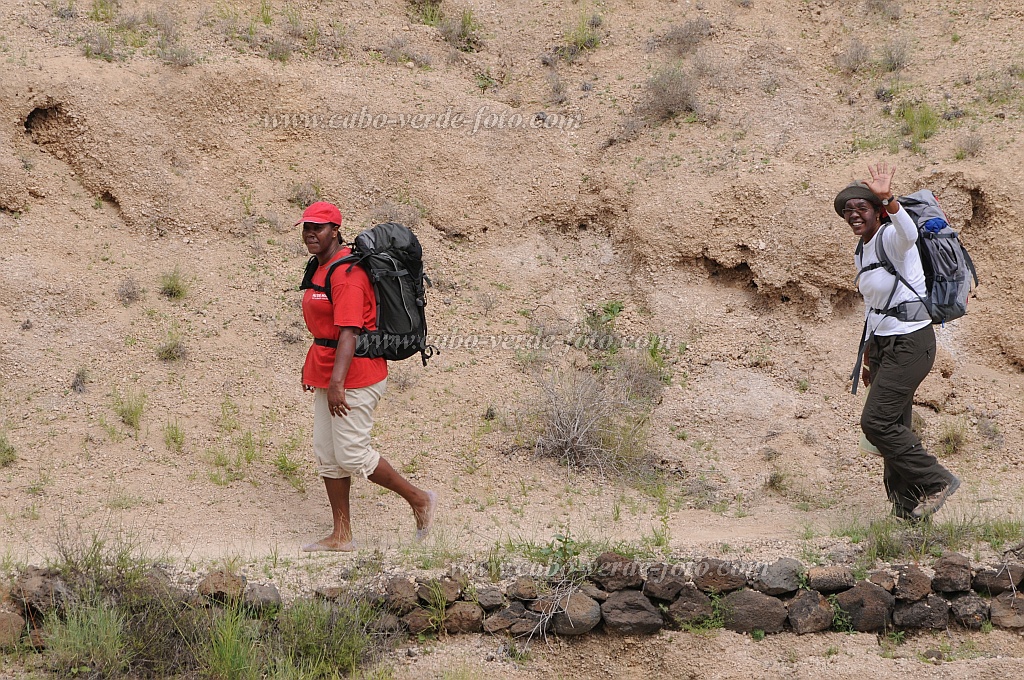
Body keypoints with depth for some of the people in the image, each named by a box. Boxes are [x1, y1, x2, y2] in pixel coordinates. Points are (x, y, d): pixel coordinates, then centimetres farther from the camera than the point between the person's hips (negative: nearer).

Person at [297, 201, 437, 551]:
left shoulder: (345, 272, -19)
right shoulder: (320, 268, 14)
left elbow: (349, 331, -27)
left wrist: (337, 382, -34)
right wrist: (312, 364, 27)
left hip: (354, 374, -10)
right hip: (328, 374, 10)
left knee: (351, 455, -7)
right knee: (326, 454, 10)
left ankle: (419, 499, 10)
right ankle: (342, 536, 17)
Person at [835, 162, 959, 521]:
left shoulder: (892, 239, -14)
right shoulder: (862, 253, 13)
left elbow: (909, 232, -41)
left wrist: (887, 199, -59)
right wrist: (869, 358, 25)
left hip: (910, 342, -9)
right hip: (883, 344, 9)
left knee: (876, 421, -13)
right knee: (893, 426, 9)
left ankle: (936, 480, -2)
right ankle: (907, 507, 17)